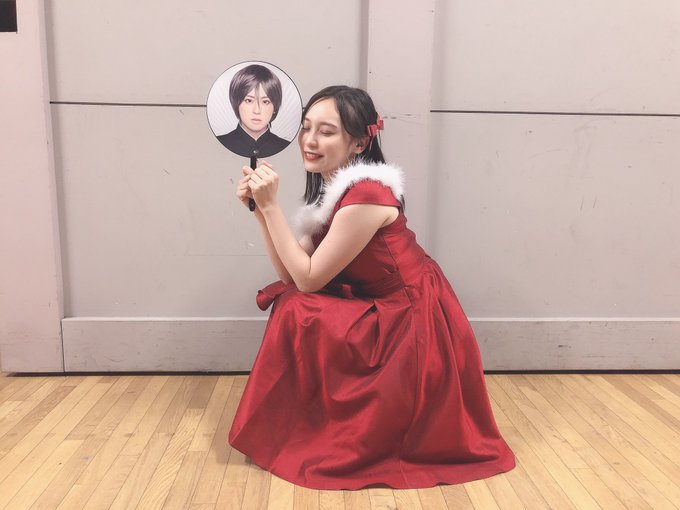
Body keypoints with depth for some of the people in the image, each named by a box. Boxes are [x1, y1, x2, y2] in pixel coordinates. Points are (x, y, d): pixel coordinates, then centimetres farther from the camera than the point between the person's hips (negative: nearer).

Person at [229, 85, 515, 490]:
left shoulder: (366, 195, -24)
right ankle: (323, 415, 20)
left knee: (297, 314, -15)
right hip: (386, 315, 9)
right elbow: (293, 277, 1)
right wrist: (259, 209, -5)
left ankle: (316, 434, 9)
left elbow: (309, 279, -19)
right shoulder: (333, 189, 5)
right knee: (288, 300, 5)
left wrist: (271, 205, -18)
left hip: (415, 328, -9)